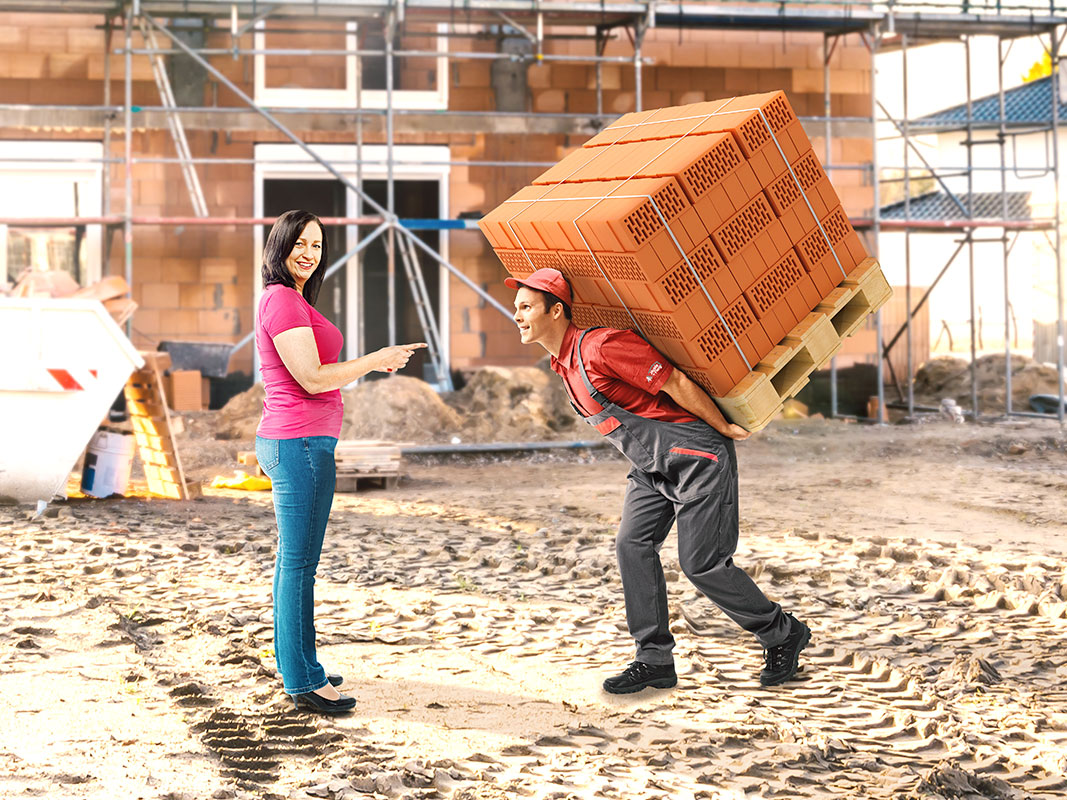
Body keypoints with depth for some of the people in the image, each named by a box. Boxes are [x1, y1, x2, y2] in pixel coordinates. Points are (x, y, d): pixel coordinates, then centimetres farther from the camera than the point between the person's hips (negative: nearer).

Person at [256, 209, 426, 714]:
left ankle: (296, 667, 27)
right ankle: (303, 683, -1)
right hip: (301, 443, -11)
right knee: (299, 564, -6)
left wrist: (366, 367, 23)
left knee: (293, 560, 17)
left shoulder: (288, 299, 19)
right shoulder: (283, 300, -14)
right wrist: (376, 360, -11)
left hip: (290, 440, 11)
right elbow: (312, 379, -19)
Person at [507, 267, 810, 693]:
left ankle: (783, 634, 14)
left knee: (701, 563, -6)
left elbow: (675, 382, -22)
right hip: (650, 466, 9)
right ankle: (655, 660, 1)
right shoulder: (562, 363, 7)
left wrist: (725, 430, -13)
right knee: (632, 545, -5)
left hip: (696, 456, -9)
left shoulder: (600, 347, -24)